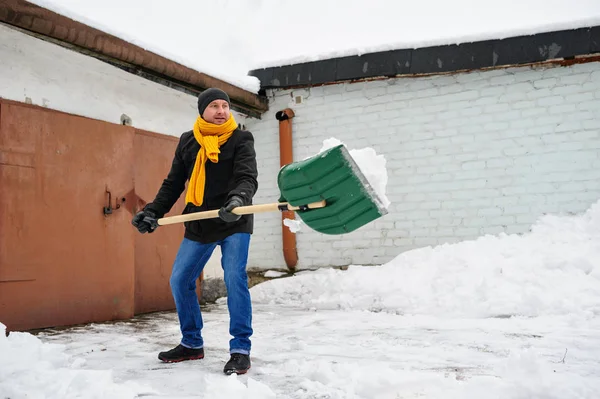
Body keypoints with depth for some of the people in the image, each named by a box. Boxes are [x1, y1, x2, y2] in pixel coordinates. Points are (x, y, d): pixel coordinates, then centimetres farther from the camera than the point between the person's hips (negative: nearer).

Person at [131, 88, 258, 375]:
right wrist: (152, 212, -1)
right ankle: (192, 344, 24)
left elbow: (248, 178, -22)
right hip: (198, 225, 5)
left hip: (234, 223, -5)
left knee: (235, 279, -16)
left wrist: (238, 199, -43)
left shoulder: (241, 139, -7)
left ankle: (240, 350, -3)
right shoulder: (188, 142, 6)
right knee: (179, 281, 7)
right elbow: (173, 183, 11)